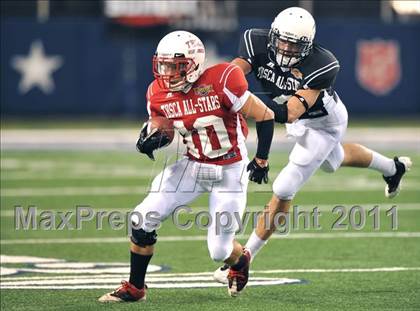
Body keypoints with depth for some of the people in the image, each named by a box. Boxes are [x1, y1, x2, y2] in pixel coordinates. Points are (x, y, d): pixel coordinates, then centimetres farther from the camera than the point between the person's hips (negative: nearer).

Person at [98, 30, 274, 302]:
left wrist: (261, 160, -11)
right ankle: (134, 288, 10)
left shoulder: (221, 83, -25)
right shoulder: (159, 93, -8)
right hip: (192, 165, 5)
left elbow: (266, 116, -15)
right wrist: (150, 140, -16)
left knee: (219, 250, -3)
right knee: (144, 219, -8)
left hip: (230, 171, -5)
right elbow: (160, 130, 8)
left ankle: (241, 261, 36)